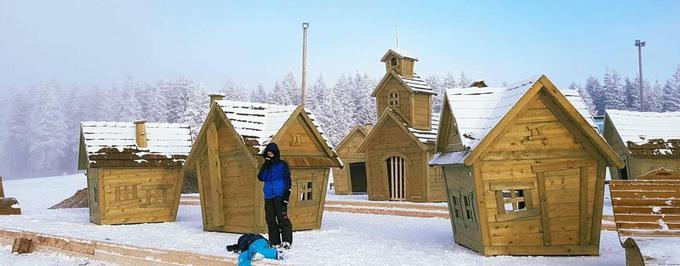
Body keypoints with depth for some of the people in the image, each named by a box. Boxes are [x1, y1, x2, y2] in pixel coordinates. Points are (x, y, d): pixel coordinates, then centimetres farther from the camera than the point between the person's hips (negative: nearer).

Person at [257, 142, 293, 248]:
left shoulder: (282, 164, 4)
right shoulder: (265, 166, 16)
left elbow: (287, 179, 0)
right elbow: (261, 177, 1)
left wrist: (287, 193, -9)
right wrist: (266, 166, -9)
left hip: (280, 195, -5)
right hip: (268, 196, 5)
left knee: (282, 218, -12)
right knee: (270, 220, 4)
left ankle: (287, 241, -9)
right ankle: (274, 242, 9)